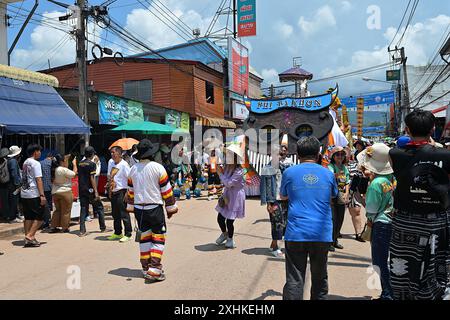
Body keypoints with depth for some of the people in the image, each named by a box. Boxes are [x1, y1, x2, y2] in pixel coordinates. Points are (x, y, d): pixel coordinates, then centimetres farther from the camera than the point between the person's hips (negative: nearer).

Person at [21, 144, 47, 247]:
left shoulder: (25, 163, 15)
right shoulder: (35, 163, -10)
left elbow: (24, 178, 17)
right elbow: (38, 180, -16)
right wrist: (42, 195, -19)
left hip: (24, 193, 8)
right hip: (34, 194, -8)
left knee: (28, 217, 11)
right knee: (39, 216, 0)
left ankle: (28, 239, 13)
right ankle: (30, 236, -7)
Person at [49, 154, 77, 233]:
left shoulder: (54, 170, 4)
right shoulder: (64, 170, -18)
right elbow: (74, 174, -10)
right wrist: (74, 164, 3)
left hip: (55, 193, 8)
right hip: (65, 192, -8)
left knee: (58, 210, 18)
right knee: (66, 211, 4)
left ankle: (53, 227, 19)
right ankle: (64, 228, 10)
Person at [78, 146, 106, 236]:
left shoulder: (80, 163, 9)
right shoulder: (92, 164, -11)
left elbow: (79, 177, 13)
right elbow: (92, 179, -16)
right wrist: (96, 192, -16)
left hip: (81, 189, 6)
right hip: (90, 189, -6)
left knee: (83, 209, 7)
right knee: (99, 207, 9)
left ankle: (82, 231, 3)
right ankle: (103, 228, 16)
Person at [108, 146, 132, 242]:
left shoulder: (124, 165, -11)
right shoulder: (112, 164, 12)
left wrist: (127, 192, -18)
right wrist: (110, 190, 16)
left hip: (121, 191, -8)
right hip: (113, 192, 8)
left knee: (124, 214, -4)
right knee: (115, 214, 15)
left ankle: (128, 234, 4)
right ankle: (117, 233, 27)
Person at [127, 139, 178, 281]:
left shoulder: (133, 169, 5)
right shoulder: (157, 167, -10)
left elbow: (131, 190, 14)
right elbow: (166, 190, -6)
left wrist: (132, 206, 25)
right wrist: (171, 207, 3)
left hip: (139, 209, 5)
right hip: (155, 207, -5)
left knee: (144, 237, 13)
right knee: (158, 237, 3)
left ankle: (146, 268, 19)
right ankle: (154, 267, -7)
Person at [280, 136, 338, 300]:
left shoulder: (289, 172, 0)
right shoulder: (328, 173, 5)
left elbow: (283, 197, 15)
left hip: (296, 233, -2)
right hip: (322, 234, 2)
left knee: (294, 280, 0)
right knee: (320, 278, 16)